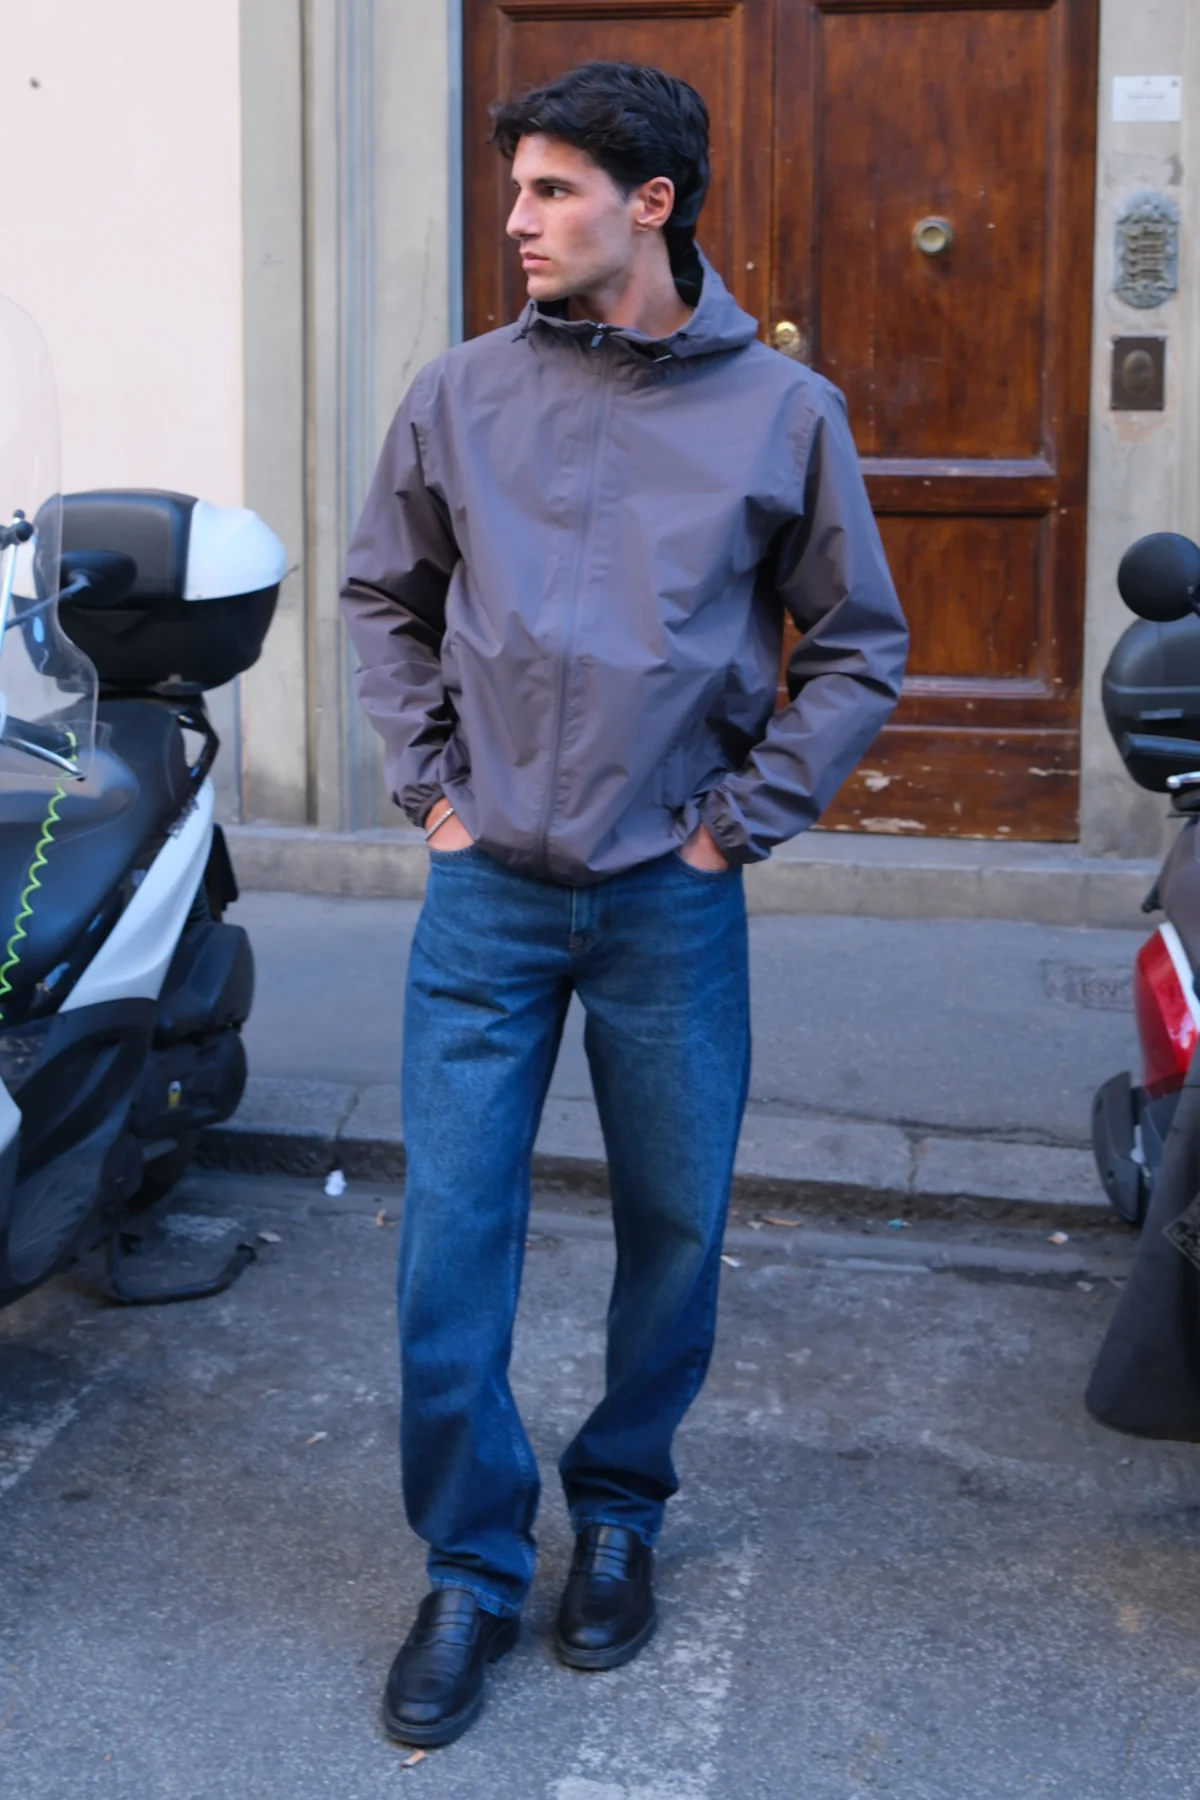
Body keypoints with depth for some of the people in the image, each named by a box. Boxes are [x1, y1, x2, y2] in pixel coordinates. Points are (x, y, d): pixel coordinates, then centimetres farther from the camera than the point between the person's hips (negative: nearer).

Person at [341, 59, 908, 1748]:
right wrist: (428, 779, 3)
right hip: (489, 892, 1)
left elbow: (860, 646, 5)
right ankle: (472, 1566, 17)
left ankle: (619, 1509, 33)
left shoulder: (783, 409, -2)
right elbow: (386, 597, 13)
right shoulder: (463, 393, 1)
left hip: (675, 901, 0)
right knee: (449, 1239, 1)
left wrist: (744, 821, -2)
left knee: (676, 1226, 10)